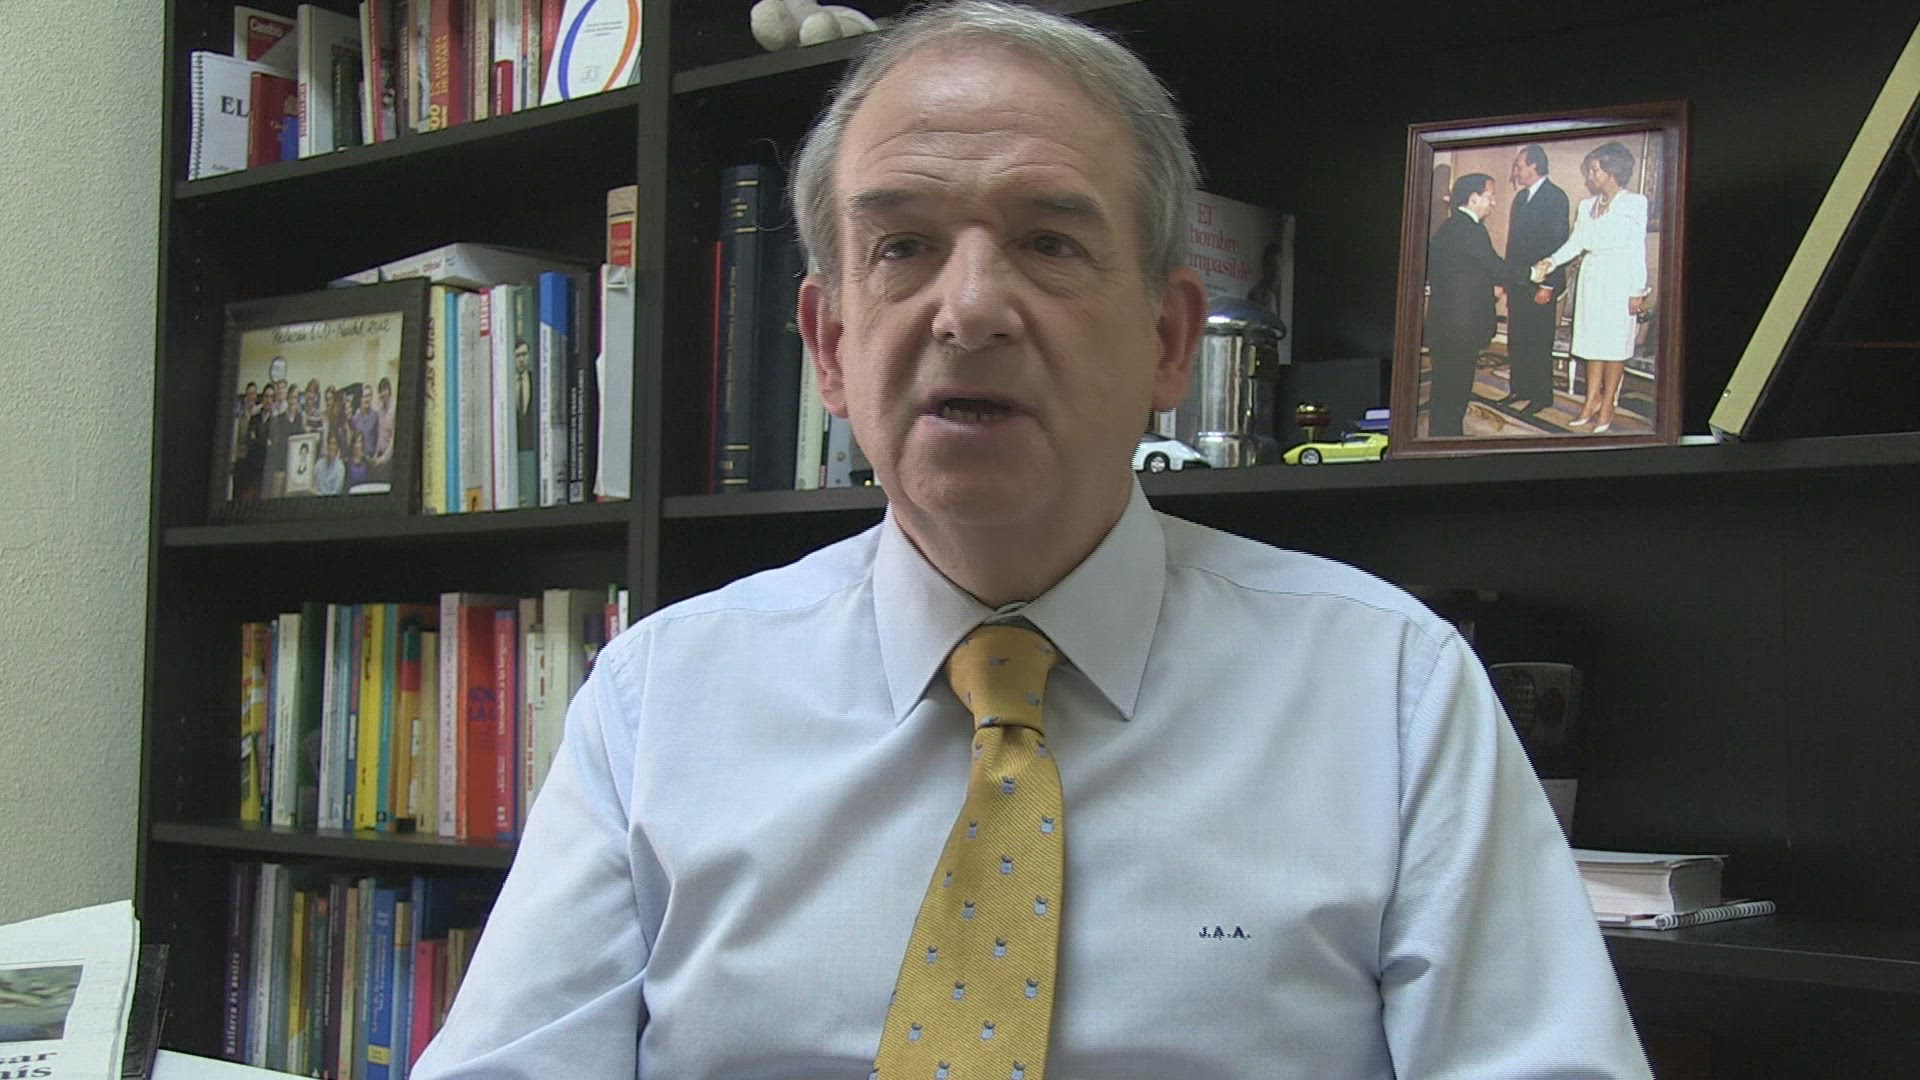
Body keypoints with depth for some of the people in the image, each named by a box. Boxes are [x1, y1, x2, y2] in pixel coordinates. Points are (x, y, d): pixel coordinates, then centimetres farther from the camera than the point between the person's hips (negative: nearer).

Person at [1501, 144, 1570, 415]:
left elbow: (1558, 242, -15)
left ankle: (1541, 395, 5)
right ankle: (1519, 389, 20)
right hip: (1518, 281, 8)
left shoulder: (1555, 197, -12)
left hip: (1541, 282, -8)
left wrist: (1547, 285, -18)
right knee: (1516, 339, 11)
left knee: (1538, 342, -3)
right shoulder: (1521, 197, 14)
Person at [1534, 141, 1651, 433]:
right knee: (1592, 340, 6)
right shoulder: (1588, 205, 13)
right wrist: (1550, 262, -8)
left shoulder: (1634, 203, -4)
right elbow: (1575, 243, 9)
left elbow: (1638, 249, -7)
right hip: (1591, 276, 6)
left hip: (1619, 277, -6)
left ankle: (1607, 406, 5)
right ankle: (1591, 401, 12)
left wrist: (1637, 291, -10)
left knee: (1615, 342, -2)